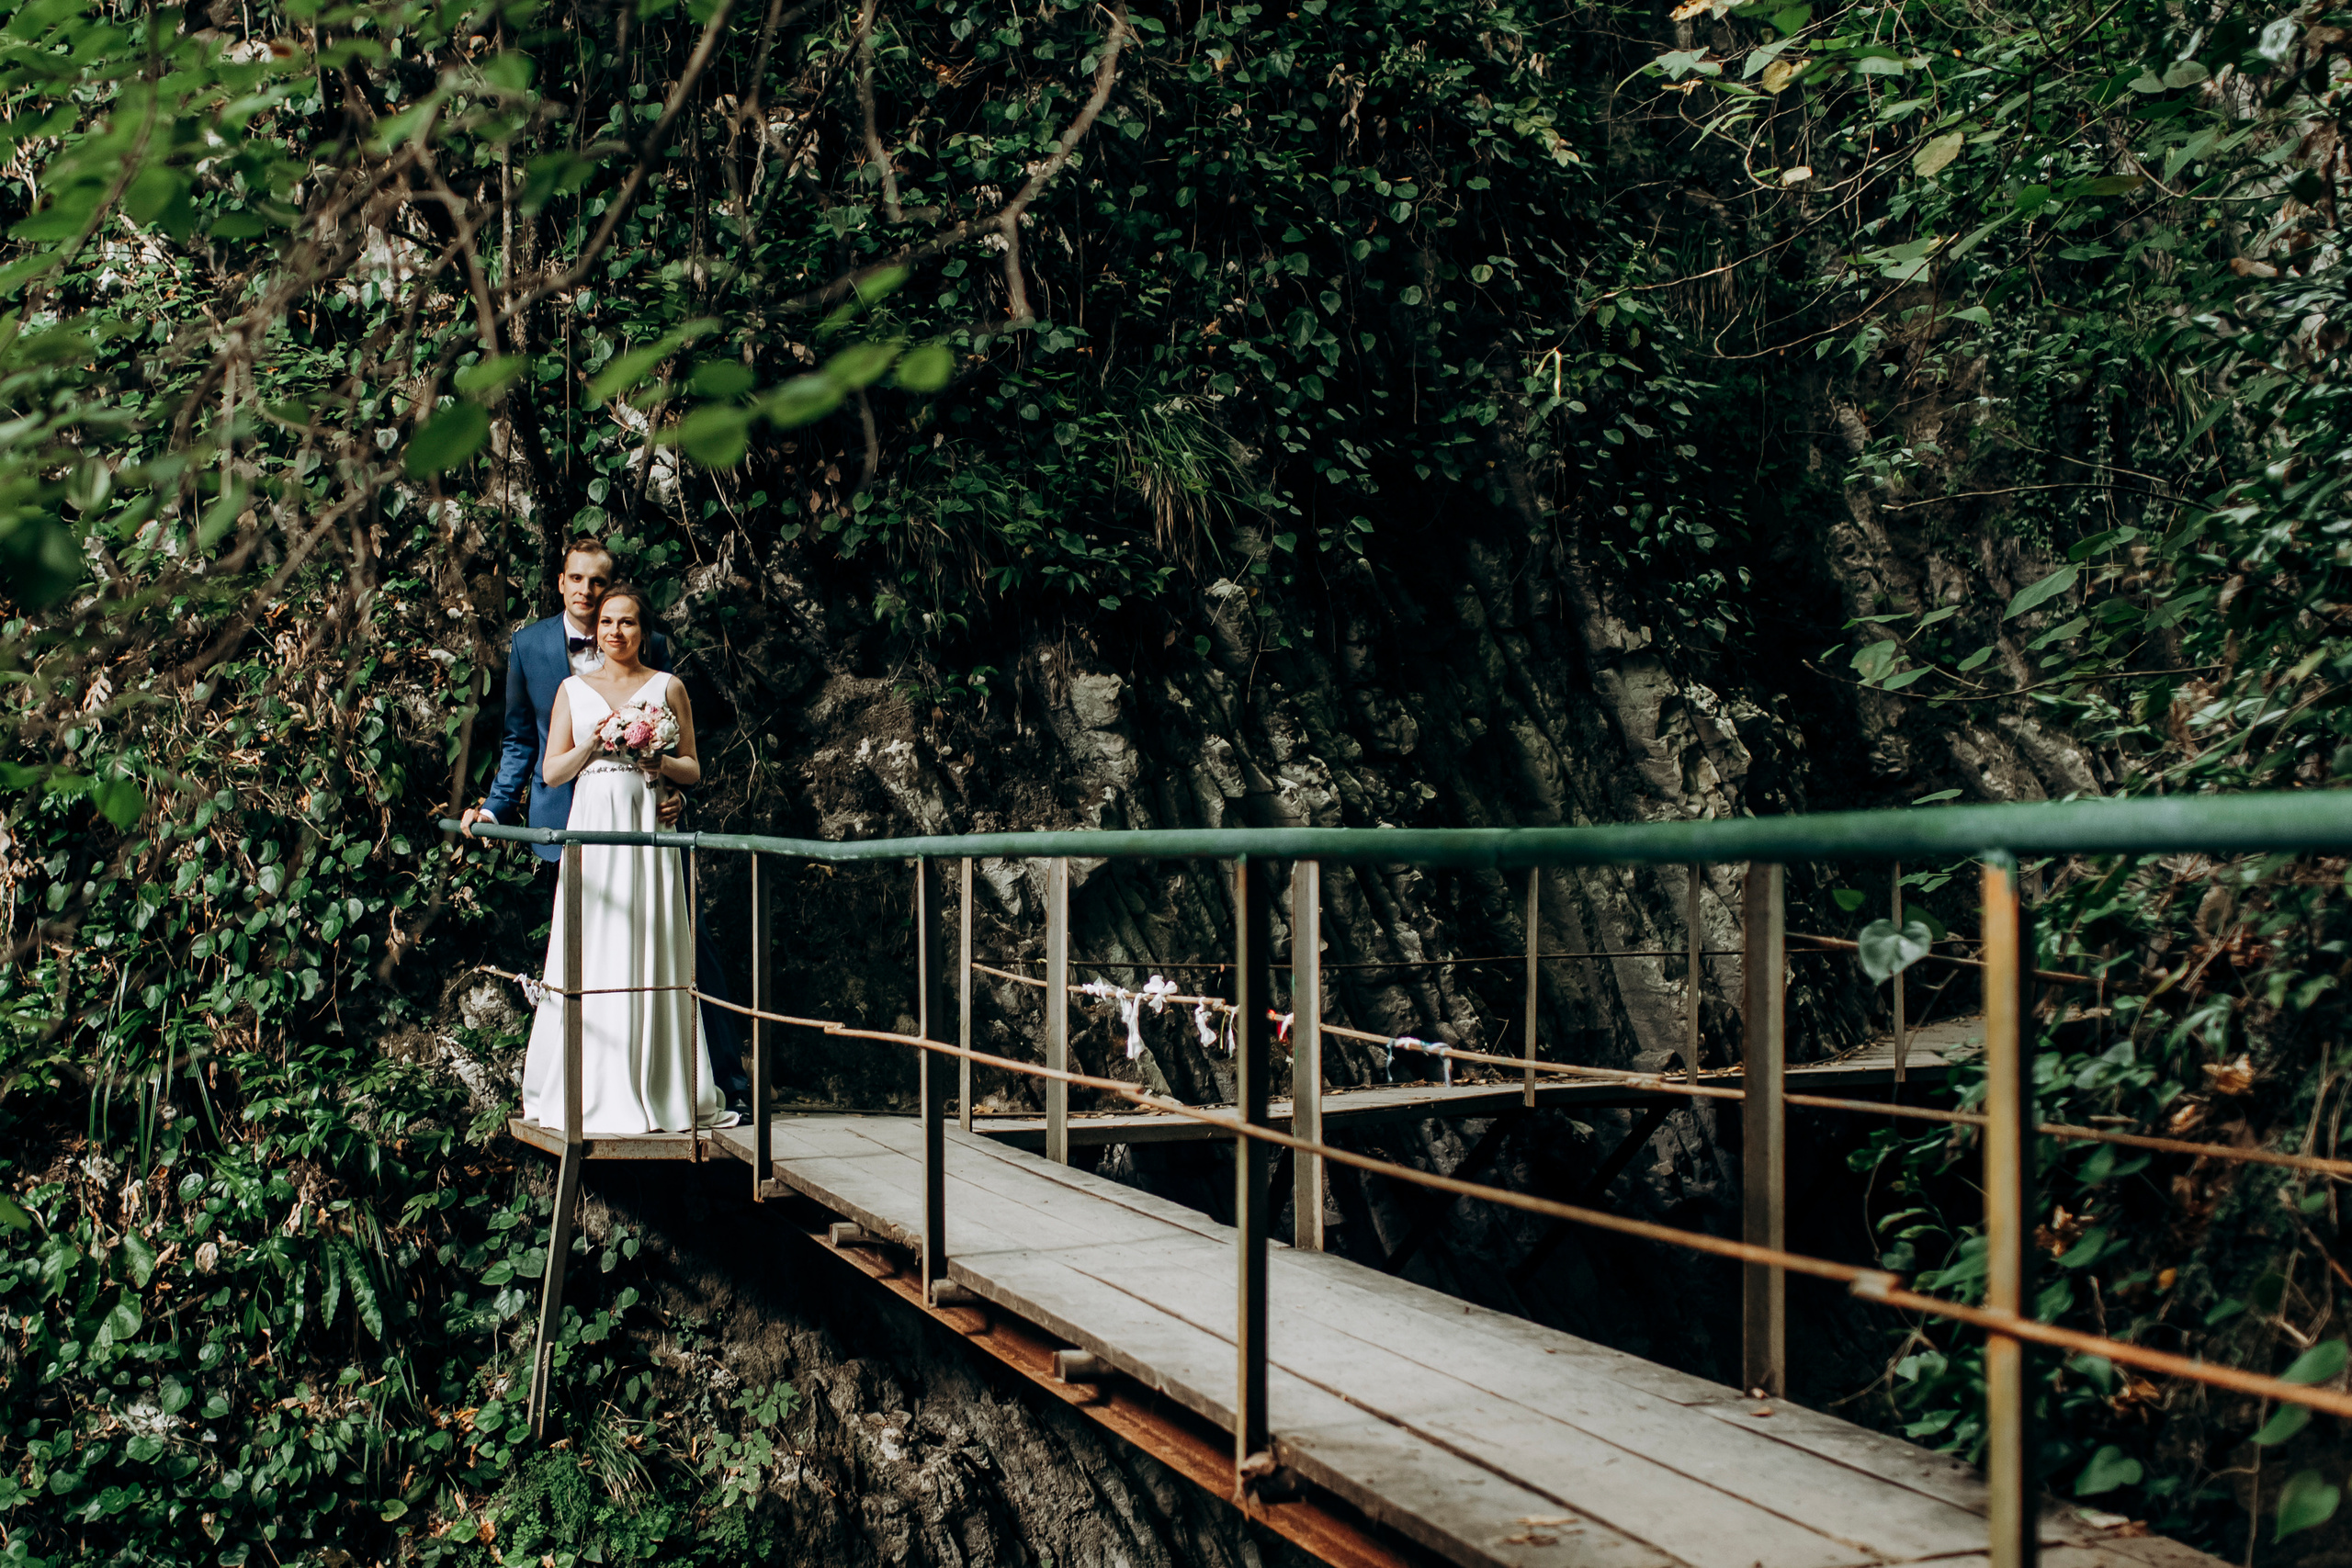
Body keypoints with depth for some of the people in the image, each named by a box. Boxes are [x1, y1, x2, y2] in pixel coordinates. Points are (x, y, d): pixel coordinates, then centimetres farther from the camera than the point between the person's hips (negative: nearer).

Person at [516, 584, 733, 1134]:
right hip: (592, 827, 1)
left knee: (650, 951, -4)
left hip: (647, 830, -1)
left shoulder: (667, 687, 10)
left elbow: (693, 768, 11)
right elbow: (551, 772, 9)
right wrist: (593, 744, -8)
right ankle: (591, 1092, 1)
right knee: (590, 955, -4)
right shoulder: (573, 689, 13)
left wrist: (661, 763, -10)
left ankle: (656, 1089, 1)